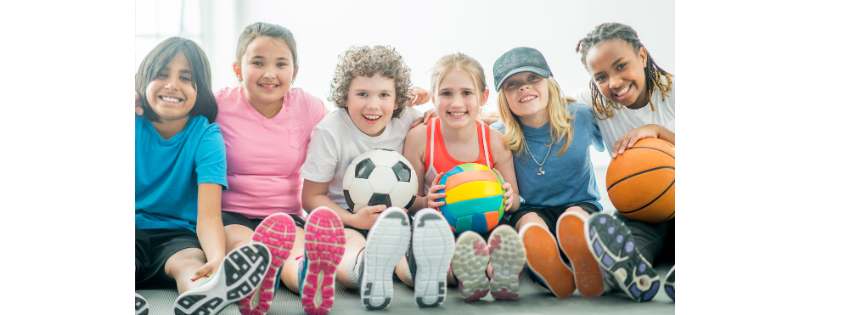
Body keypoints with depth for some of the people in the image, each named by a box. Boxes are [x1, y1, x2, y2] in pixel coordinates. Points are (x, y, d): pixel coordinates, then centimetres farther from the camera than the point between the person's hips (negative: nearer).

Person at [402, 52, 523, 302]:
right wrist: (426, 203, -22)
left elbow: (514, 201, 9)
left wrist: (508, 199, -15)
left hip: (485, 228, 2)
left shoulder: (495, 142, 0)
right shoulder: (419, 138, -4)